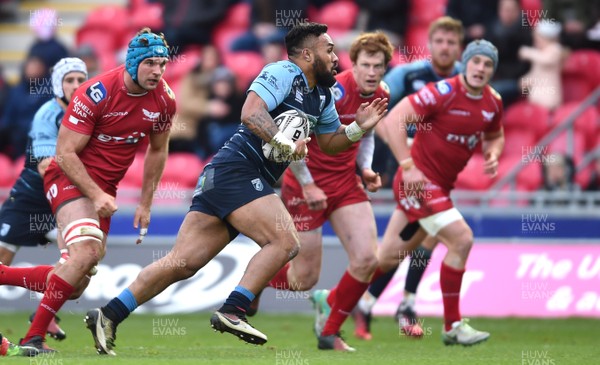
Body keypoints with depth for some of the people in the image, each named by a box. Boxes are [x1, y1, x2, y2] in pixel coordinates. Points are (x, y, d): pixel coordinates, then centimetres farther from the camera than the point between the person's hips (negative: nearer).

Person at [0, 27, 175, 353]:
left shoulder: (164, 100, -5)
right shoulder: (96, 94, -23)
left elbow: (157, 150, 13)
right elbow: (65, 152, -19)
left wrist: (145, 204, 13)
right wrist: (96, 195, -26)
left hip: (105, 187, 7)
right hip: (70, 177, -7)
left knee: (79, 281, 5)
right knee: (87, 251, -30)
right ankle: (33, 338, -22)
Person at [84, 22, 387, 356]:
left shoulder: (322, 96, 20)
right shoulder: (284, 74, -9)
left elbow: (330, 143, 29)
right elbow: (251, 112, -22)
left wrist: (359, 129, 11)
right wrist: (287, 144, -27)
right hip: (237, 169, -9)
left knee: (183, 263, 2)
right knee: (285, 242, -19)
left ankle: (108, 316, 1)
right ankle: (232, 312, -23)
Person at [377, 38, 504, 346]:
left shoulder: (493, 103, 4)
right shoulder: (443, 92, -18)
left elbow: (494, 136, 24)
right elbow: (393, 119, -21)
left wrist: (493, 155, 0)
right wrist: (407, 166, -26)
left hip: (440, 187, 8)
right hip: (419, 182, -8)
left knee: (388, 257, 15)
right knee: (461, 239, -18)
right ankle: (453, 326, -8)